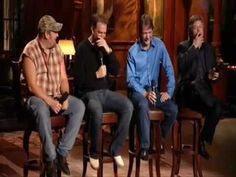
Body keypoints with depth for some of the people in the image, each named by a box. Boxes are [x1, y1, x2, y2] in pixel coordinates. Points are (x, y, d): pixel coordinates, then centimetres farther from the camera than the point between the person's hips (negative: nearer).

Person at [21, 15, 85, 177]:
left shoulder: (57, 50, 7)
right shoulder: (30, 52, -12)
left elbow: (63, 78, 6)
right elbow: (32, 86, -17)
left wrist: (65, 97, -12)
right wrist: (50, 101, -26)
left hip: (57, 96, 6)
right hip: (38, 97, -5)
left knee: (80, 106, -21)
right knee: (42, 109, -39)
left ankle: (62, 152, -18)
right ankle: (50, 157, -28)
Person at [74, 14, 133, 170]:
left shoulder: (104, 47, 13)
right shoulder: (82, 48, -5)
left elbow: (116, 71, 1)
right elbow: (79, 80, -9)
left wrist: (108, 50, -8)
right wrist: (96, 75, -17)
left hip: (105, 92, 6)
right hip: (88, 93, -6)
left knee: (128, 106, -22)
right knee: (97, 111, -38)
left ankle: (116, 149, -12)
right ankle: (94, 153, -17)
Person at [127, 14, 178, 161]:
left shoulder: (159, 45, -1)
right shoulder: (133, 51, -7)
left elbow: (169, 69, -2)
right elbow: (130, 79, -8)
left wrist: (169, 91, -11)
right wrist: (145, 93, -21)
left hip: (155, 90, 3)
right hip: (138, 91, -3)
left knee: (173, 109, -21)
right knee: (144, 106, -36)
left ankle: (159, 140, 5)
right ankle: (145, 147, -25)